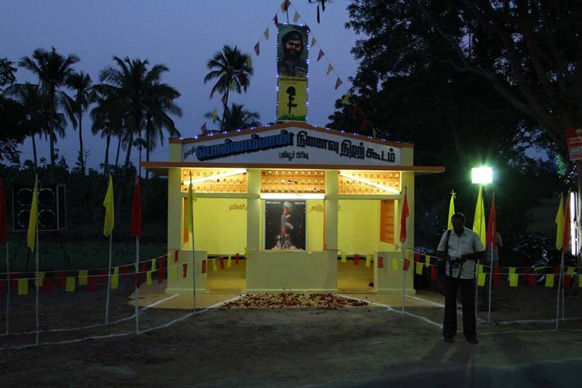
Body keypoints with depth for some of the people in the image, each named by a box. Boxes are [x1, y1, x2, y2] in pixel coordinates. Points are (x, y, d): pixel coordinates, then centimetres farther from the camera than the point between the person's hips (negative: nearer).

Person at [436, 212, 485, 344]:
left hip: (467, 274, -1)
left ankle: (470, 334, 15)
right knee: (450, 302, 5)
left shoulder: (472, 235, -3)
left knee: (468, 304, 4)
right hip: (451, 274, 1)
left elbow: (482, 253, 0)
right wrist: (447, 257, -12)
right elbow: (439, 251, 9)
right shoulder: (447, 234, 2)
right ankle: (448, 333, 14)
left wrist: (468, 256, -17)